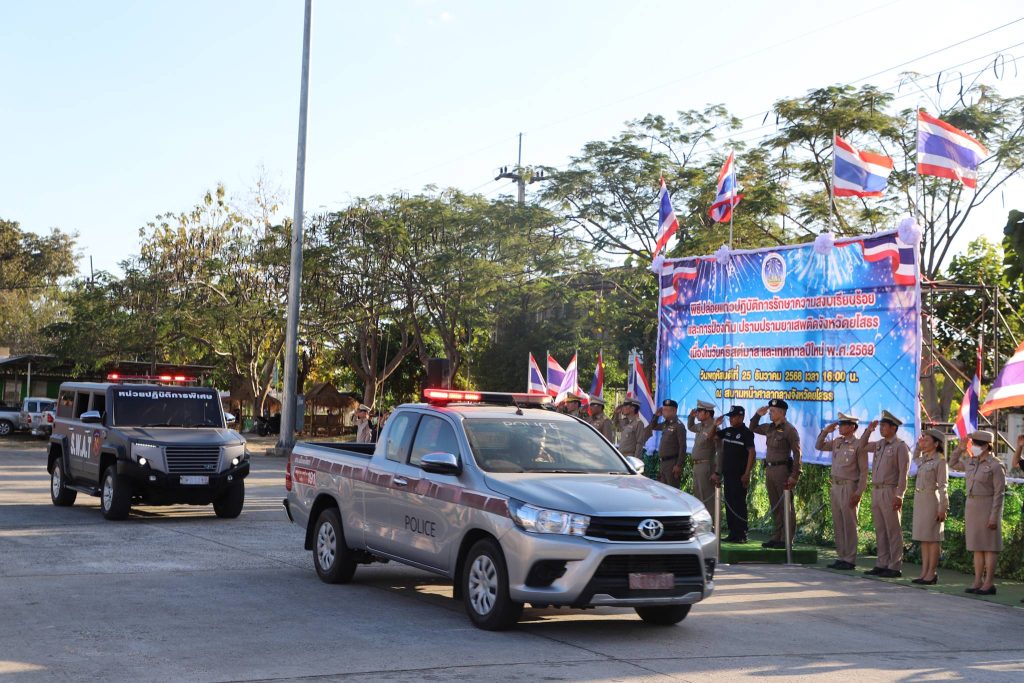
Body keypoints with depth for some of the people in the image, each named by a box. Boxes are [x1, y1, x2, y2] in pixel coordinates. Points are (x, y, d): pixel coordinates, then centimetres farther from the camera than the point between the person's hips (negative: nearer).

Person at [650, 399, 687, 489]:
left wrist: (678, 465, -20)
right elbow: (653, 427, 30)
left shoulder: (678, 425, -12)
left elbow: (682, 447, -16)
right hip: (664, 462, 9)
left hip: (672, 463, -9)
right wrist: (656, 416, 12)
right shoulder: (665, 424, 12)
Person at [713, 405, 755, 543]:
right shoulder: (727, 431, 12)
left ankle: (741, 534, -4)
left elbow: (752, 453, -13)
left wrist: (747, 474, -18)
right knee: (729, 504, 9)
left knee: (739, 504, -7)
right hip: (728, 473, 7)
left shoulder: (746, 433, -8)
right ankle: (732, 533, 14)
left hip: (739, 475, -7)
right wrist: (715, 424, 3)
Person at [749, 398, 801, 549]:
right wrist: (758, 415, 12)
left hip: (782, 469, -8)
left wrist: (794, 475, -18)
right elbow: (753, 428, 30)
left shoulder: (789, 430, -10)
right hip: (769, 469, 8)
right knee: (775, 506, 12)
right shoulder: (769, 428, 12)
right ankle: (777, 537, 18)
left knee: (786, 505, -4)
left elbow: (797, 453, -12)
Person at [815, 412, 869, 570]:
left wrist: (858, 493, -15)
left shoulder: (858, 445, -9)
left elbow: (863, 471, -10)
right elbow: (819, 446, 23)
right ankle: (841, 557, 18)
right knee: (838, 525, 11)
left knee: (849, 525, -2)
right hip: (835, 486, 7)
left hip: (849, 487, -7)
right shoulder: (836, 442, 11)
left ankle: (850, 560, 3)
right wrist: (826, 431, 8)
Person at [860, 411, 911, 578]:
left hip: (890, 492, -8)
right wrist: (868, 430, 17)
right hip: (876, 490, 8)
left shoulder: (901, 446, -8)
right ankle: (882, 564, 16)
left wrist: (899, 496, -18)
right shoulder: (880, 444, 14)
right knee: (880, 530, 10)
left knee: (893, 531, -3)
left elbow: (903, 473, -13)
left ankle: (895, 567, 0)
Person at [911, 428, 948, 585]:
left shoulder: (940, 461, -10)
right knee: (923, 538, 8)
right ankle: (924, 572, 12)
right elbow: (915, 458, 38)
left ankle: (932, 574, 0)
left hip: (932, 500, -8)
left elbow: (942, 486, -13)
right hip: (920, 500, 8)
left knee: (932, 538, -3)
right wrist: (918, 446, 20)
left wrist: (942, 508, -16)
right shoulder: (924, 459, 13)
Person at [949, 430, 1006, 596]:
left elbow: (999, 493, -14)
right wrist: (960, 449, 13)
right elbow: (952, 464, 26)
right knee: (977, 546, 9)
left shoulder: (995, 466, -12)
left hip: (988, 507, -7)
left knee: (989, 546, -3)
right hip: (971, 506, 7)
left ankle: (989, 584, 0)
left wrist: (994, 516, -18)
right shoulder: (971, 462, 9)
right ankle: (978, 582, 12)